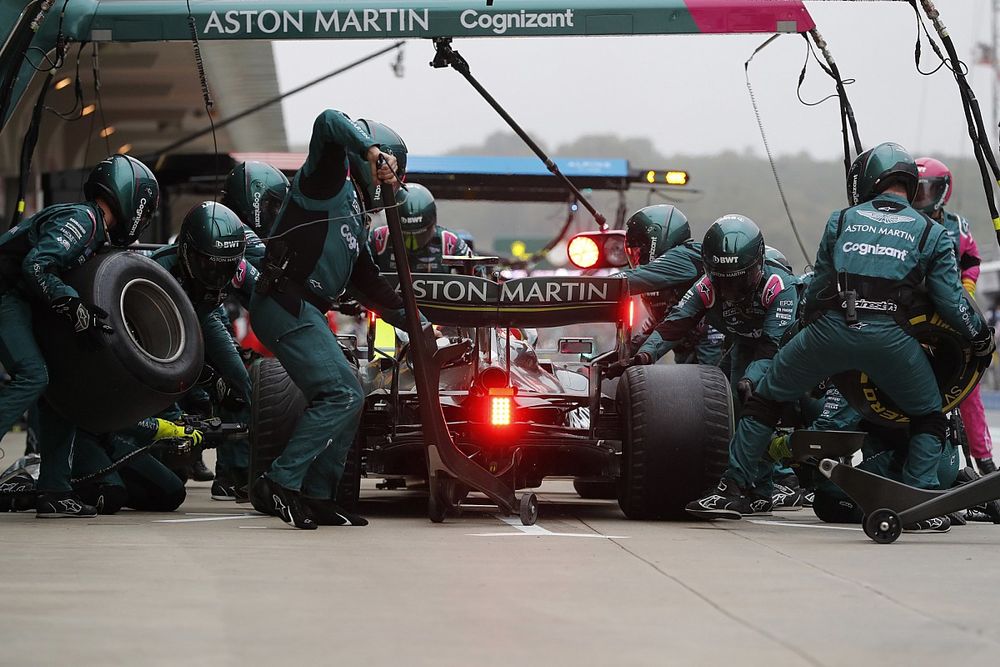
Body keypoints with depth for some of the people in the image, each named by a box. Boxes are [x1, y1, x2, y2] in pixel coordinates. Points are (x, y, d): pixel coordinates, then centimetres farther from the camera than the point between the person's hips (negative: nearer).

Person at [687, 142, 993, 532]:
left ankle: (735, 489, 19)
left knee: (767, 398, 19)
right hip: (890, 336, -1)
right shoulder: (931, 233, 16)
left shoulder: (842, 220, 20)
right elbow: (951, 299, 11)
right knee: (928, 418, 20)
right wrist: (981, 338, 27)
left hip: (830, 330, 1)